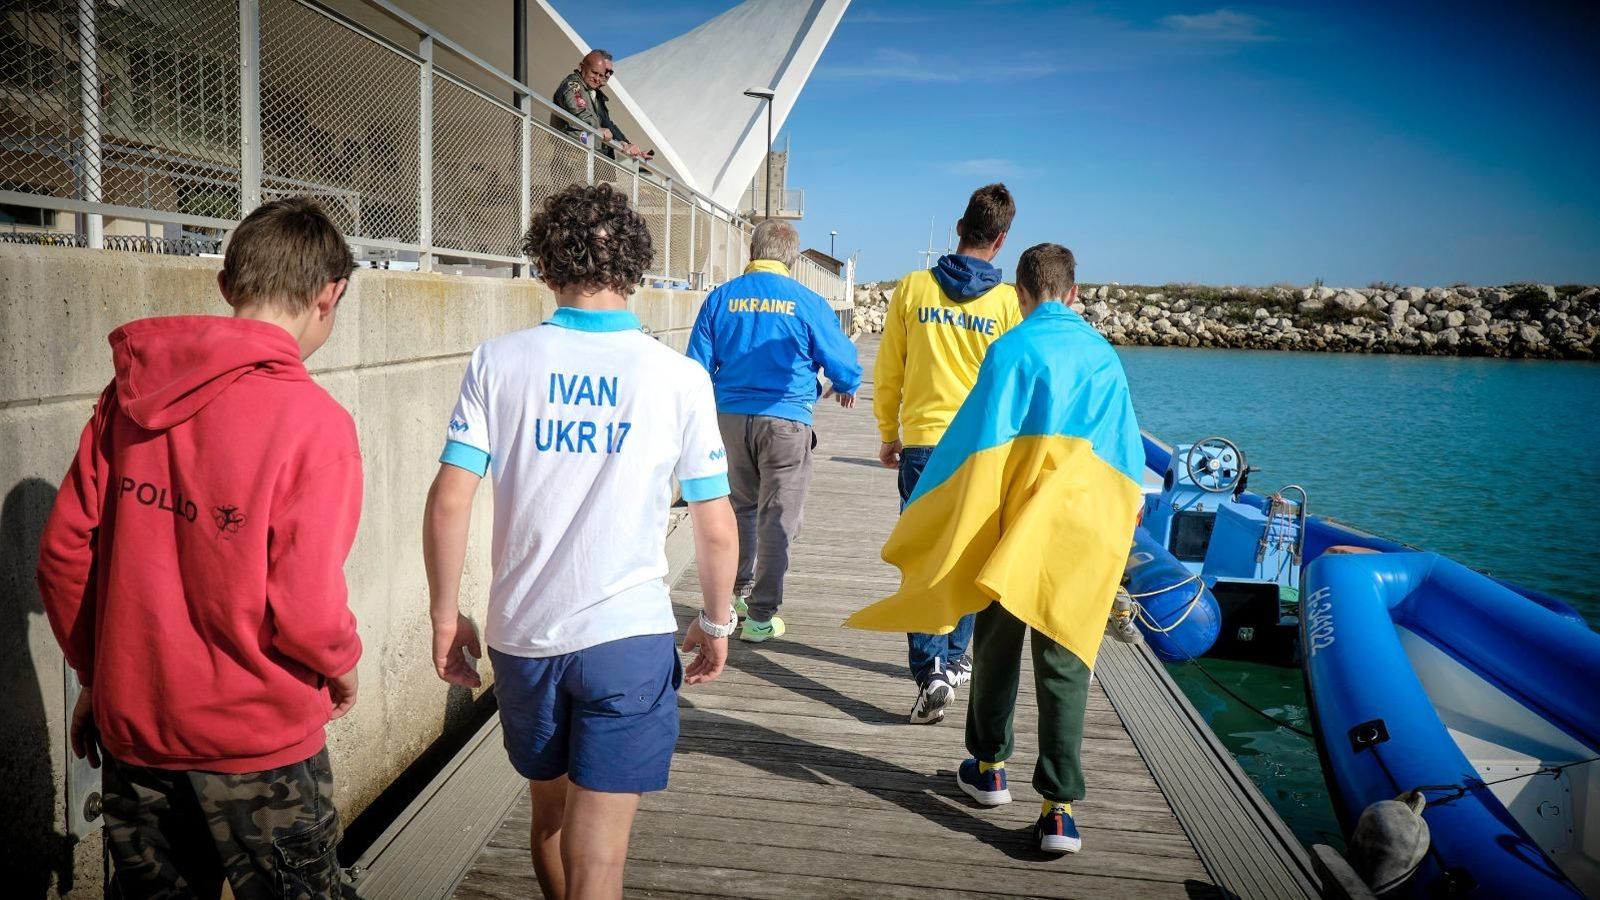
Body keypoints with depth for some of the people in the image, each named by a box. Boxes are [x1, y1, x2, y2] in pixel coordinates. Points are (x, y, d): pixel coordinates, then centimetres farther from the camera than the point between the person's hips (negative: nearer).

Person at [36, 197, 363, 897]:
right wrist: (342, 666, 0)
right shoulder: (313, 421, -19)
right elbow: (304, 608, -21)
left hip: (130, 728, 5)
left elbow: (63, 554, 2)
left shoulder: (129, 394, -2)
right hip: (255, 743, -5)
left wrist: (97, 675, 15)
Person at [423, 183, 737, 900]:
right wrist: (717, 624, 11)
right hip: (629, 635, -3)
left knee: (550, 812, 25)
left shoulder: (499, 364, -4)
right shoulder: (678, 377, -7)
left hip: (522, 634, 3)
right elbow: (716, 529, -4)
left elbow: (448, 503, -8)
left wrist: (445, 614, 5)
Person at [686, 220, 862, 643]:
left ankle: (737, 592, 32)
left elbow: (699, 366, 3)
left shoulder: (721, 298, 1)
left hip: (731, 417, 3)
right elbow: (842, 361, 1)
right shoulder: (806, 302, -6)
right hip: (785, 419, -3)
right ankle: (761, 616, 6)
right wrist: (847, 388, 23)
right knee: (777, 518, 3)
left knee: (741, 507, 21)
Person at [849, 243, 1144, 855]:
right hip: (1086, 533, 3)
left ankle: (990, 766, 32)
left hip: (1015, 526, -3)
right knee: (1065, 663, 6)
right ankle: (1060, 806, 4)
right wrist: (1114, 532, 21)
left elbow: (979, 439, -11)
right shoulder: (1105, 356, 5)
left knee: (998, 647, 16)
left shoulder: (1013, 350, -8)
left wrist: (923, 521, -3)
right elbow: (1126, 454, 9)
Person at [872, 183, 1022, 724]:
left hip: (922, 443, 0)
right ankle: (953, 661, 29)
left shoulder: (913, 288, 0)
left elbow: (887, 372, 4)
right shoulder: (1008, 301, -3)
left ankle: (931, 674, -7)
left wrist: (888, 435, 16)